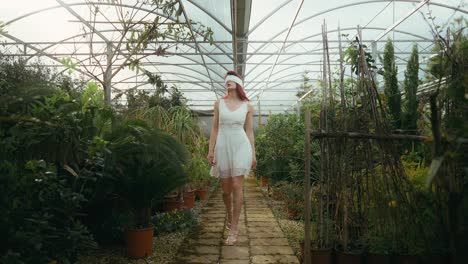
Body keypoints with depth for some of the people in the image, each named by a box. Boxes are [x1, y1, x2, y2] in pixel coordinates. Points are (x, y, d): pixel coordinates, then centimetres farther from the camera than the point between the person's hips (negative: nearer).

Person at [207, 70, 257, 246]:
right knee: (226, 189, 8)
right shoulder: (219, 103, 6)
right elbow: (215, 129, 7)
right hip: (223, 146, 2)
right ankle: (230, 218, 35)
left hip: (240, 146, -1)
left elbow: (249, 131, 7)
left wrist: (254, 153, 4)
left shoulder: (247, 106, 5)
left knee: (236, 186, -10)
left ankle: (234, 228, -1)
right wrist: (210, 150, 0)